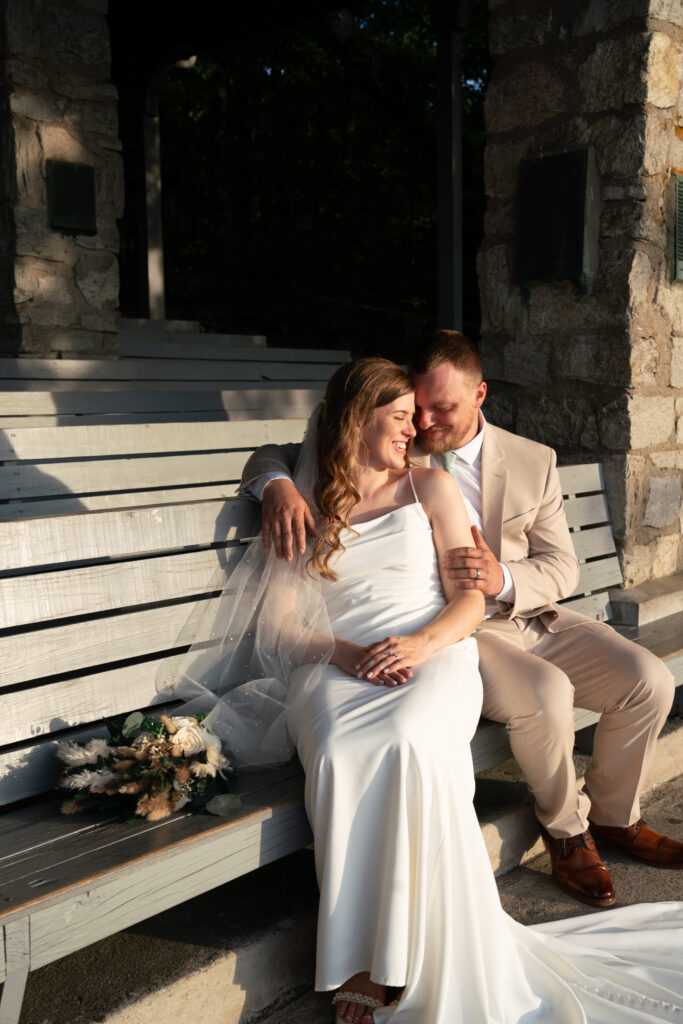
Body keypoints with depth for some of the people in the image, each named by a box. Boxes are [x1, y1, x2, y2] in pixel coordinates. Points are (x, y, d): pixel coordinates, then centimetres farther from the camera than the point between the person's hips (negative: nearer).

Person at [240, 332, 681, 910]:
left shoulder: (534, 462, 4)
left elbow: (562, 569, 2)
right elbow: (276, 455, 1)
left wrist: (504, 579, -21)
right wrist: (278, 486, -25)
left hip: (533, 617, 5)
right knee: (547, 694, -31)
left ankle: (613, 816, 18)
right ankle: (567, 828, 1)